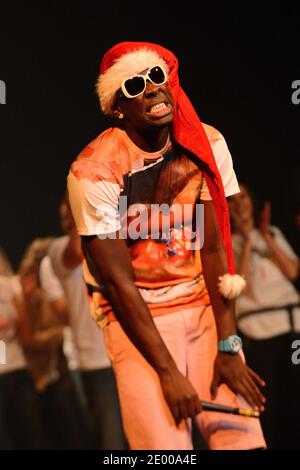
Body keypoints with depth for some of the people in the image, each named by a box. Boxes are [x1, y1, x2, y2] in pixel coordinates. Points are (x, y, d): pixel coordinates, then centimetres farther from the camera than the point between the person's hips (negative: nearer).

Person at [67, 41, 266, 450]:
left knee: (242, 437, -11)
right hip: (136, 313, -3)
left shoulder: (207, 144, -4)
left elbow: (214, 247, -6)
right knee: (167, 447, -17)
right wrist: (168, 372, -19)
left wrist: (228, 346, -14)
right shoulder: (95, 171, -17)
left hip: (205, 303, 4)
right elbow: (119, 282, -16)